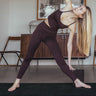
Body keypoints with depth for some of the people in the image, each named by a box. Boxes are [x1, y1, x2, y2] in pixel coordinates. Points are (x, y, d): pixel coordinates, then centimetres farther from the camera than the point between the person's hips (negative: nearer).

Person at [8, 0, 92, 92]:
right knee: (28, 57, 4)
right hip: (40, 30, 2)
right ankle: (17, 82, 16)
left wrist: (69, 61, -9)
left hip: (50, 37, -2)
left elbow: (69, 43, -9)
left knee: (61, 61, -10)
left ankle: (77, 82, 4)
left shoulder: (73, 25, -13)